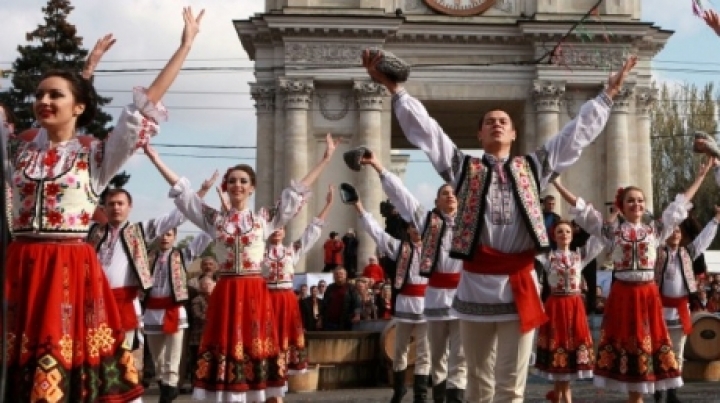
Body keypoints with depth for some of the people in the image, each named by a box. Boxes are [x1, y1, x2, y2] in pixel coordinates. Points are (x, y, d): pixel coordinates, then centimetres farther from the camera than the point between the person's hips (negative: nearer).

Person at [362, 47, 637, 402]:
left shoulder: (533, 167, 14)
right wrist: (394, 88, 0)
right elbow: (424, 130, 6)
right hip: (476, 284, 0)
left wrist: (608, 94, 16)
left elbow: (577, 133, 16)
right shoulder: (464, 168, 11)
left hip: (519, 284, 1)